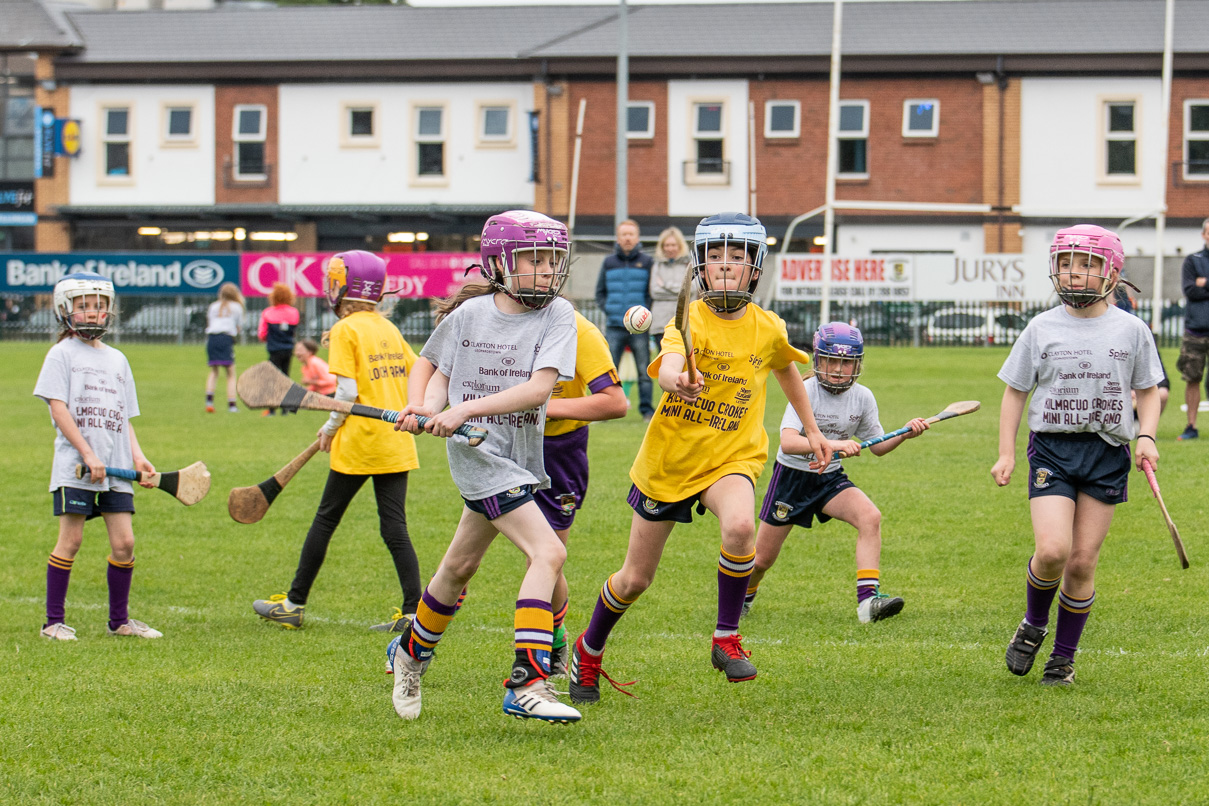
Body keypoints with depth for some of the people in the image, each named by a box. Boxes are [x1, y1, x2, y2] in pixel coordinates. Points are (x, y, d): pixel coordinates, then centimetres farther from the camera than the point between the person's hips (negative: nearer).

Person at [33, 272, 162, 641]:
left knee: (124, 542, 1)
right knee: (71, 539, -6)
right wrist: (88, 455, -15)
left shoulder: (117, 359, 17)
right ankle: (54, 621, 3)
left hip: (115, 470, 5)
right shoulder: (62, 354, 1)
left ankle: (119, 619, 14)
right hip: (74, 467, -5)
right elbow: (58, 407, -8)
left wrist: (137, 457, 4)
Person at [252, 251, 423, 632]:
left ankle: (294, 604, 15)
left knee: (325, 520, 6)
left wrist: (330, 427, -1)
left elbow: (347, 391, -15)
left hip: (359, 443, -5)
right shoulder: (390, 329, 11)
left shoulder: (345, 330, -8)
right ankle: (413, 611, -6)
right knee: (394, 526, 4)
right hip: (397, 443, 5)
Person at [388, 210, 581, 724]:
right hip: (477, 452, -4)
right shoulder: (468, 314, -4)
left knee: (461, 565, 21)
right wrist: (423, 407, -6)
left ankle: (411, 653, 45)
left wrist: (465, 408, -25)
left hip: (522, 458, 4)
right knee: (548, 552, -21)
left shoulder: (557, 315, -5)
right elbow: (433, 365, 14)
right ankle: (528, 683, -25)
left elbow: (539, 388, -17)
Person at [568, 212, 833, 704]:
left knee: (740, 526, -34)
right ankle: (589, 650, 39)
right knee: (635, 578, 9)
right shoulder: (690, 321, -15)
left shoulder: (768, 329, -2)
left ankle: (726, 638, -14)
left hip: (731, 459, 1)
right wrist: (679, 381, -61)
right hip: (668, 459, -1)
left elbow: (786, 369, 22)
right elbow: (666, 369, -37)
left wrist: (811, 430, 27)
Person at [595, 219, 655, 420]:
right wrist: (608, 309, -1)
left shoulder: (647, 262, 5)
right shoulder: (609, 262, 11)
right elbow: (600, 292, 16)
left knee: (644, 370, 1)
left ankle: (646, 409, 7)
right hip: (614, 327, 2)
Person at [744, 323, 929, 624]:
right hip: (792, 476, -3)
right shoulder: (806, 392, -21)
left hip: (831, 479, 3)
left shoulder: (862, 397, -6)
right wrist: (833, 444, -49)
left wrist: (905, 434, -13)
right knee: (762, 560, 5)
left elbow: (877, 446, 7)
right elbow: (788, 442, -36)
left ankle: (868, 600, -31)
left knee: (870, 517, -26)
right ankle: (744, 595, 41)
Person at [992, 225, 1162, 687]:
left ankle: (1064, 656, 15)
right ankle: (1034, 625, 11)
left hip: (1107, 453, 1)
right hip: (1052, 448, -1)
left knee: (1082, 562, 0)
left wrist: (1146, 437, -2)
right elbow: (1015, 391, 9)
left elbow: (1148, 389, 14)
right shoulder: (1042, 328, 3)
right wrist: (1006, 454, 3)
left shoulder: (1130, 330, 4)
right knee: (1052, 550, -17)